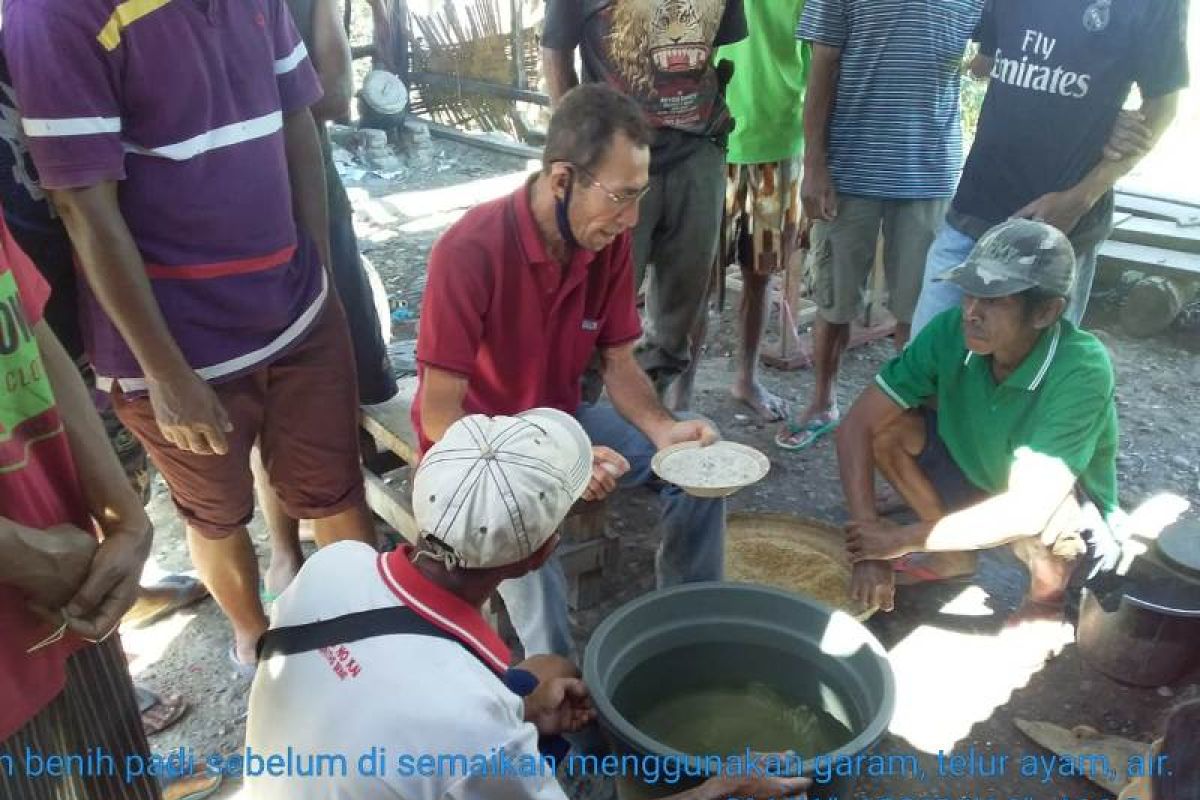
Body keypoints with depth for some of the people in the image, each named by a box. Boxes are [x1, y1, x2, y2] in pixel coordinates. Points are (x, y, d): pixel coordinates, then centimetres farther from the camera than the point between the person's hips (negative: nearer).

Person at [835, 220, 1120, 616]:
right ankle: (955, 553, 7)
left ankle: (1046, 598, -2)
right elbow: (858, 426, -21)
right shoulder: (952, 330, -21)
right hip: (981, 484, 5)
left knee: (1041, 509, -38)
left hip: (1074, 537, -4)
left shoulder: (1082, 371, -33)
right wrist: (869, 548, -29)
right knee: (888, 425, -17)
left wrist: (906, 539, -29)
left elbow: (1028, 509, -38)